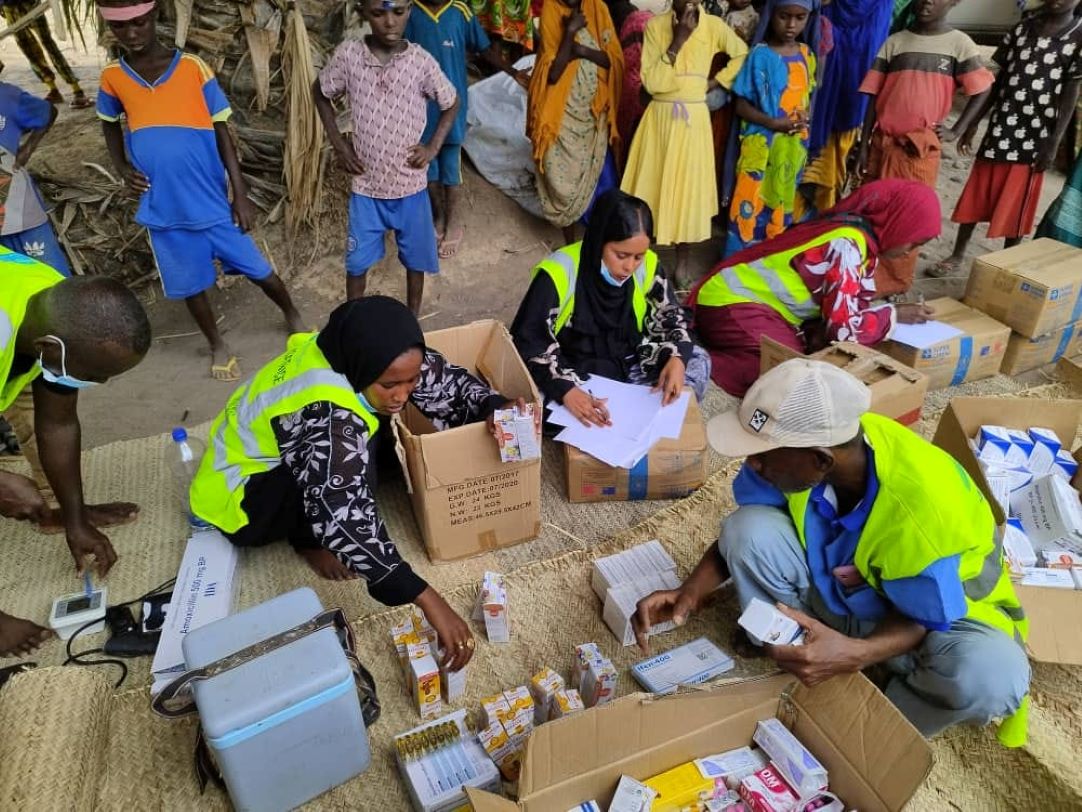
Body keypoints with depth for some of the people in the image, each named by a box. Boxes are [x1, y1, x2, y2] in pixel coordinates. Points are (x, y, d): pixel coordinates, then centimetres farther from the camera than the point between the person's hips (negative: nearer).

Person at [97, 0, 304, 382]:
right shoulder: (112, 77, 0)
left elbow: (222, 132, -4)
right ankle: (217, 345, 34)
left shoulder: (193, 68, -6)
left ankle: (293, 316, 34)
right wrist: (122, 167, 0)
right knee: (189, 283, 13)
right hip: (163, 208, 2)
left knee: (257, 269, 7)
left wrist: (241, 195, -7)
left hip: (212, 202, -2)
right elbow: (110, 125, 18)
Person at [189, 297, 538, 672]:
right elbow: (344, 517, -43)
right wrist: (428, 601, -44)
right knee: (349, 461, -30)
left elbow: (443, 378, -11)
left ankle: (317, 529, 6)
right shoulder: (325, 414, -39)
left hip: (263, 451, 8)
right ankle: (308, 538, -3)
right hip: (236, 497, -8)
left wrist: (496, 411, -30)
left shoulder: (353, 352, -17)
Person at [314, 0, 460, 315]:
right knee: (356, 262, 9)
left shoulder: (421, 61, -10)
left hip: (410, 185, 0)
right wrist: (338, 143, 0)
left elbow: (452, 104, 6)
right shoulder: (348, 54, -9)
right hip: (366, 185, 0)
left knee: (415, 259, 13)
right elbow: (320, 94, 8)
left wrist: (433, 147, -5)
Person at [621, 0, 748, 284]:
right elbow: (651, 82, -11)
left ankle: (682, 259, 15)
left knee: (687, 186, 4)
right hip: (660, 117, 0)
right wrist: (677, 42, -16)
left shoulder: (713, 26, -1)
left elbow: (743, 54, 12)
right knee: (652, 185, 4)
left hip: (694, 119, 0)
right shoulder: (655, 25, -2)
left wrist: (715, 82, 3)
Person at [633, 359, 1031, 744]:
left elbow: (925, 618, -22)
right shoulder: (797, 447, -24)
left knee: (991, 676, -35)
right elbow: (745, 536, -8)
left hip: (939, 610, -2)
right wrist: (692, 591, -22)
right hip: (837, 591, 3)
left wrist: (853, 655, -41)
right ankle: (793, 679, -8)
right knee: (750, 529, -23)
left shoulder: (925, 504, -37)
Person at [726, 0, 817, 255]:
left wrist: (804, 118, -5)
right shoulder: (760, 54, -7)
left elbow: (807, 96, 17)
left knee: (781, 206, 12)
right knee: (749, 205, -3)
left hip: (794, 146, 5)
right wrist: (774, 123, -19)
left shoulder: (806, 55, 7)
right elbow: (741, 105, -8)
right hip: (762, 143, -5)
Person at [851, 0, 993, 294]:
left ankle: (896, 286, 11)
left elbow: (981, 91, 9)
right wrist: (863, 145, 0)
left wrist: (956, 131, -2)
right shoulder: (894, 42, 6)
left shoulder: (959, 43, 3)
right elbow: (874, 96, 4)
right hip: (883, 144, 2)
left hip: (922, 149, -2)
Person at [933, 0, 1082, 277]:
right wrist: (973, 123, 7)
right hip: (999, 130, 4)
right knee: (975, 197, 7)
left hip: (1034, 138, -3)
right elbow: (998, 79, 11)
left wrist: (1053, 142, -12)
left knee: (1014, 206, 2)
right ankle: (957, 256, 20)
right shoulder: (1024, 27, 8)